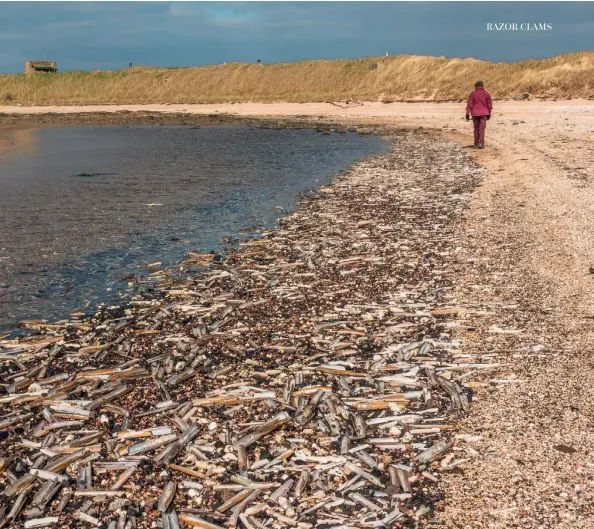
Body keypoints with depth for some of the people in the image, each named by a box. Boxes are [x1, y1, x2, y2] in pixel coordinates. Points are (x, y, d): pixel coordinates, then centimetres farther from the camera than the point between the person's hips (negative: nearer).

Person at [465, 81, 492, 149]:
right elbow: (489, 105, 7)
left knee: (476, 128, 10)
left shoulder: (472, 94, -1)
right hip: (484, 113, 0)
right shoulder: (486, 94, 3)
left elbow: (469, 104, -4)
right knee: (482, 129, -3)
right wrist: (489, 113, 16)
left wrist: (467, 114, -3)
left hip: (475, 113, 0)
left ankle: (476, 144, 14)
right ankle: (481, 143, -13)